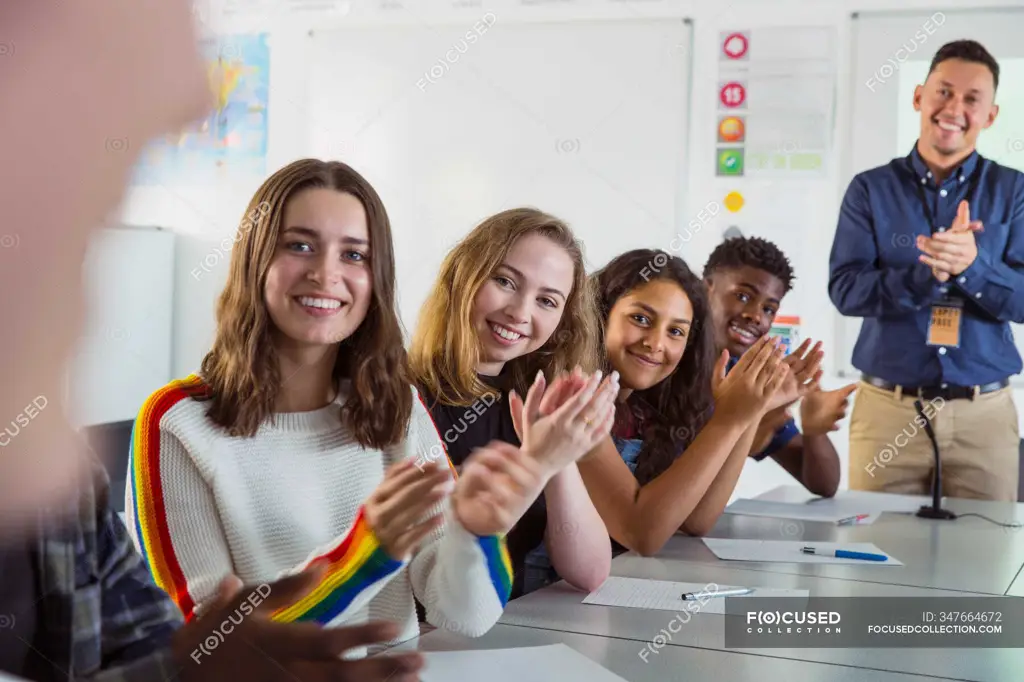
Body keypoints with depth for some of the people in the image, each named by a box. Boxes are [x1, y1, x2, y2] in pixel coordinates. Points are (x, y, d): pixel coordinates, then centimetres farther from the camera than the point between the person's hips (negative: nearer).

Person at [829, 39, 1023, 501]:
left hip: (984, 413, 1)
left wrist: (972, 266, -24)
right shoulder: (871, 188, 2)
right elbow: (845, 290, -8)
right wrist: (929, 272, -23)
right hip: (887, 409, 0)